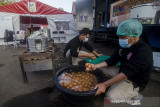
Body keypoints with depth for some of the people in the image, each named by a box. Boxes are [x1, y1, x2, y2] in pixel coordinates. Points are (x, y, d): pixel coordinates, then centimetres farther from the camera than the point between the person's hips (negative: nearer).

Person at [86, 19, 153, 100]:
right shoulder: (124, 46, -1)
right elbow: (112, 61, 0)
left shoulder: (144, 51, -27)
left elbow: (126, 73, -34)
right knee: (100, 68, 3)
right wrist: (96, 66, -12)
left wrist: (105, 84, -35)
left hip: (134, 82, -7)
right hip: (121, 71, 8)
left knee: (111, 96, -25)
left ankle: (132, 93, 2)